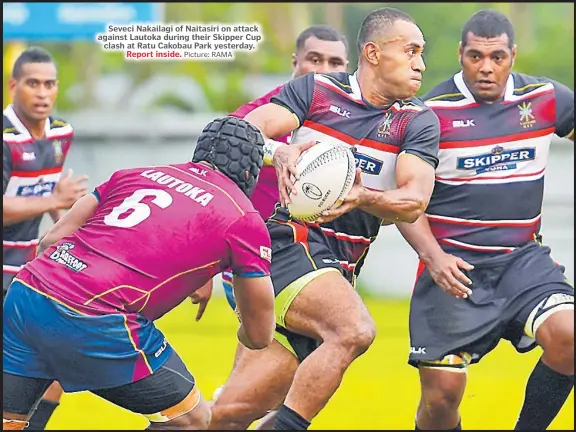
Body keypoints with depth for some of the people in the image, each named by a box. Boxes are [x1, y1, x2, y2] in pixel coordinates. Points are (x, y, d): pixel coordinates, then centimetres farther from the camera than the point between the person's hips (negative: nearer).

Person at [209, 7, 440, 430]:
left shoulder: (419, 121, 8)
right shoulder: (315, 90, 3)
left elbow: (414, 201, -6)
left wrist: (362, 197, -26)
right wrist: (279, 151, -29)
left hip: (341, 266, 4)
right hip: (291, 240, -4)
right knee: (354, 329, -31)